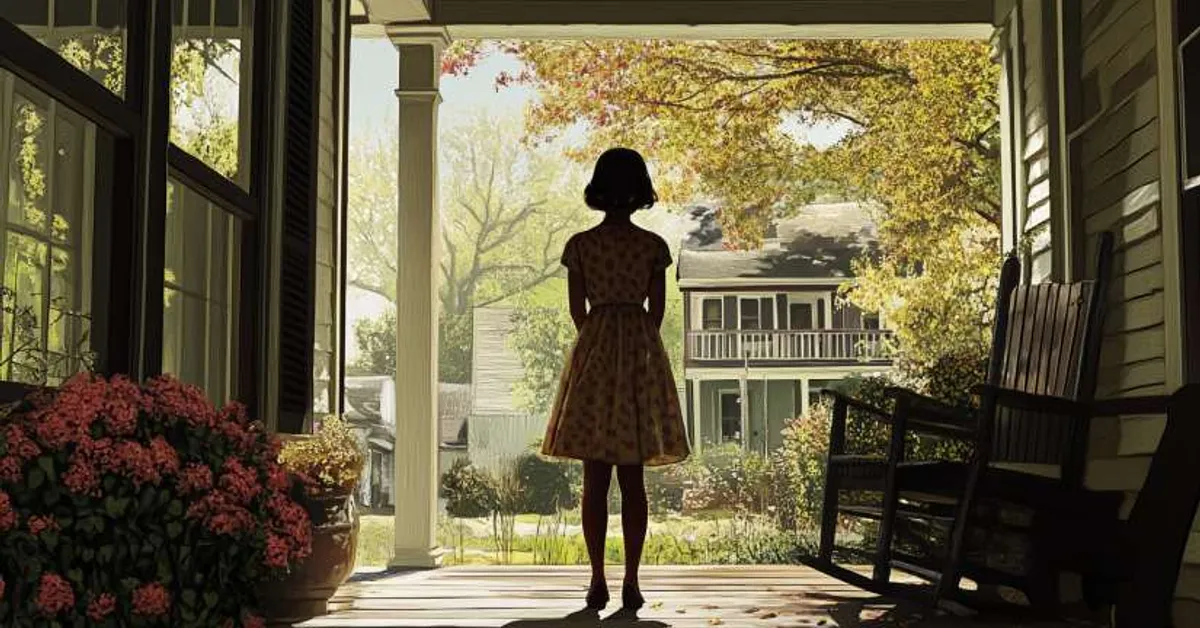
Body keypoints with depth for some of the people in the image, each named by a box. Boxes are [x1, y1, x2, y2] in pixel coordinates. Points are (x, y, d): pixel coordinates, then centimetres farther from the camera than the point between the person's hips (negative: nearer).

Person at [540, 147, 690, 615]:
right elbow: (657, 311, 2)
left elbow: (578, 311, 3)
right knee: (633, 479, 4)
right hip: (642, 355, 1)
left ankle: (598, 582, 2)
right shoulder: (654, 246, -1)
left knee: (595, 478, 3)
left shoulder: (580, 245, -1)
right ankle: (631, 584, 3)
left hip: (593, 356, 0)